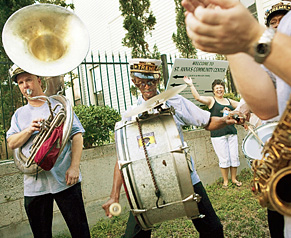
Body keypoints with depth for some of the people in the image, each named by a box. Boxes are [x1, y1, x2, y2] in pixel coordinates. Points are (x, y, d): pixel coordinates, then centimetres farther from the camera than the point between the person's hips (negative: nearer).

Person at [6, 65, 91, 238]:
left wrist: (74, 167, -15)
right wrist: (29, 130, -14)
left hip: (64, 180, -3)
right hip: (33, 185, 4)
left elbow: (77, 135, -3)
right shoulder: (19, 114, 15)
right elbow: (12, 143, 5)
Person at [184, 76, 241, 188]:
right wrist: (191, 85, -22)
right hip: (218, 134, -5)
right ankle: (225, 180, 15)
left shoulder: (229, 101, 18)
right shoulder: (211, 100, 1)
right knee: (224, 159, -1)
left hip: (232, 132, 5)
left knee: (234, 157, 7)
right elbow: (198, 97, -15)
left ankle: (234, 178, 23)